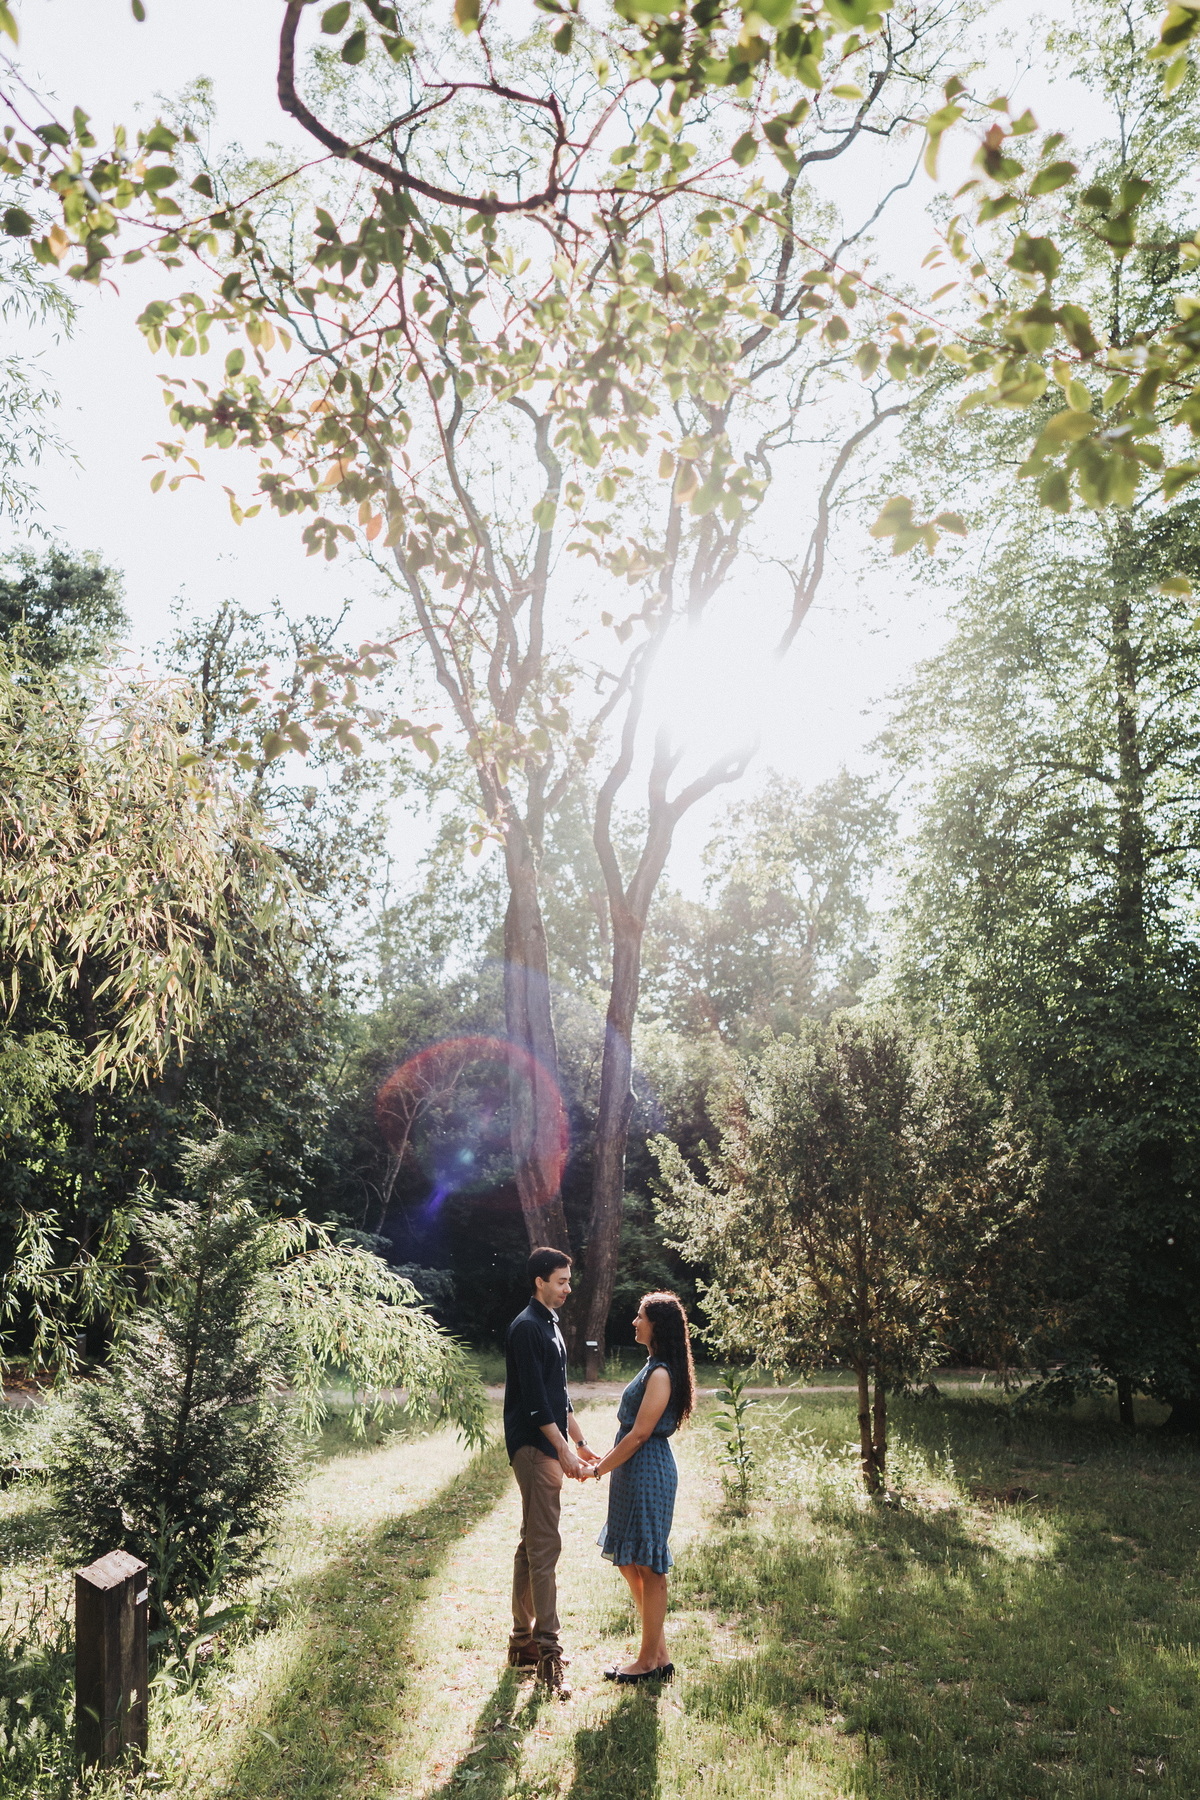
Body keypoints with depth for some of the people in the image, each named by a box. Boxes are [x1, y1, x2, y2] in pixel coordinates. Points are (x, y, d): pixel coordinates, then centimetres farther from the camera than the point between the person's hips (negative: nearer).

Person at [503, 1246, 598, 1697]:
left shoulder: (550, 1325, 15)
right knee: (544, 1546, -8)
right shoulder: (527, 1327, -15)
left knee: (532, 1543, 14)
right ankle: (547, 1651, -4)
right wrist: (564, 1451, -18)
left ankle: (522, 1642, 22)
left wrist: (579, 1443, 21)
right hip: (533, 1447, -10)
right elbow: (535, 1399, -19)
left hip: (548, 1447, 10)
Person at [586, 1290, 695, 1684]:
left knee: (647, 1566, 1)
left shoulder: (661, 1374, -18)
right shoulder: (653, 1367, 12)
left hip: (647, 1473, -10)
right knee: (629, 1562, 16)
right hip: (635, 1472, 10)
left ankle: (650, 1661, 13)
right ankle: (658, 1653, 26)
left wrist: (599, 1469, -12)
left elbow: (640, 1433, -19)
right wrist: (605, 1460, 15)